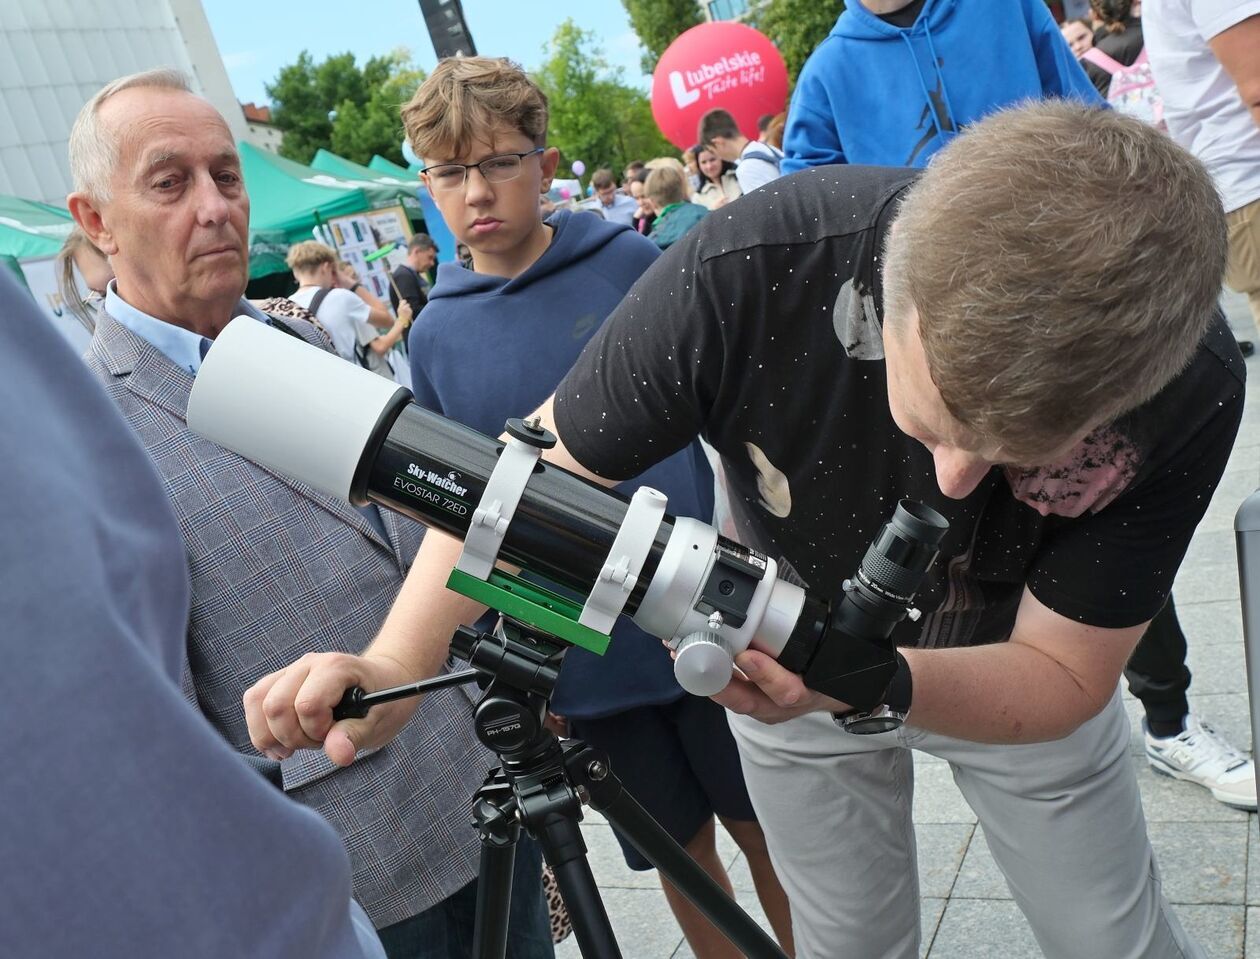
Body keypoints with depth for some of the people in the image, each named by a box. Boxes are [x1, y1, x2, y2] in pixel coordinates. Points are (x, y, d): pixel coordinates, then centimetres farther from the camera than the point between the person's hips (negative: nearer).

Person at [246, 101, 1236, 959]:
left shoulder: (1190, 385, -33)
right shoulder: (747, 272, -38)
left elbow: (1061, 674, -23)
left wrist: (870, 685, -43)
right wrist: (394, 664, -35)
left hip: (1006, 677, 1)